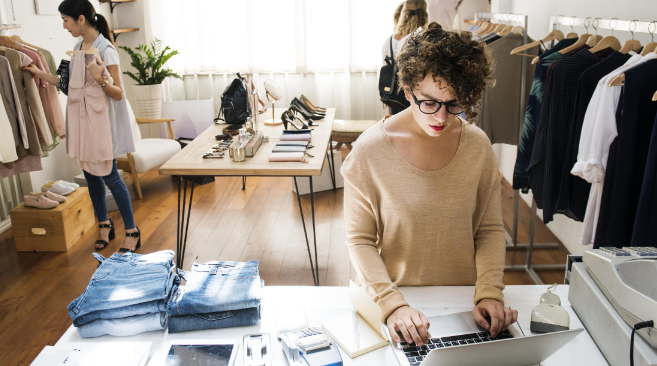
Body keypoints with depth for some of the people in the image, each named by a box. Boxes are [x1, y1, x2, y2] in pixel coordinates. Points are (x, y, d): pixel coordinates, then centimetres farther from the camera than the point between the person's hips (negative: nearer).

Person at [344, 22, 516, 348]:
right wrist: (392, 304, -18)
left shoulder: (477, 145, -2)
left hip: (462, 301, 2)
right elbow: (360, 240, -7)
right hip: (397, 294, -1)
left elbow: (490, 229, 5)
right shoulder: (370, 150, -11)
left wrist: (489, 293, -9)